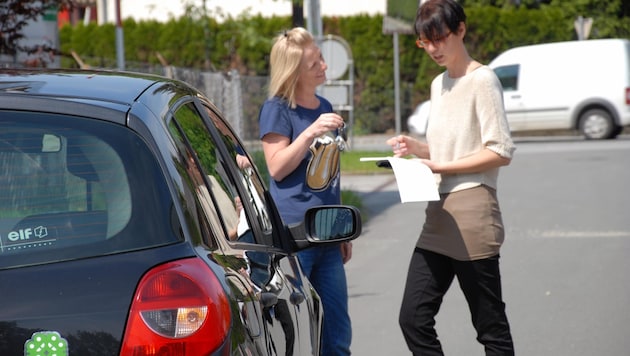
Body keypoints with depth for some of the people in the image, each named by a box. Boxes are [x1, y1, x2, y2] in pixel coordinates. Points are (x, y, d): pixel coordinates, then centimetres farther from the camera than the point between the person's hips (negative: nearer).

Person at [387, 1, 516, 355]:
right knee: (414, 319, 3)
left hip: (472, 213, -8)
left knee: (491, 326, -1)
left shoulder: (482, 80, -8)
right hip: (439, 215, 8)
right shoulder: (439, 84, 17)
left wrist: (441, 166, -16)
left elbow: (502, 152, -14)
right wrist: (417, 147, 5)